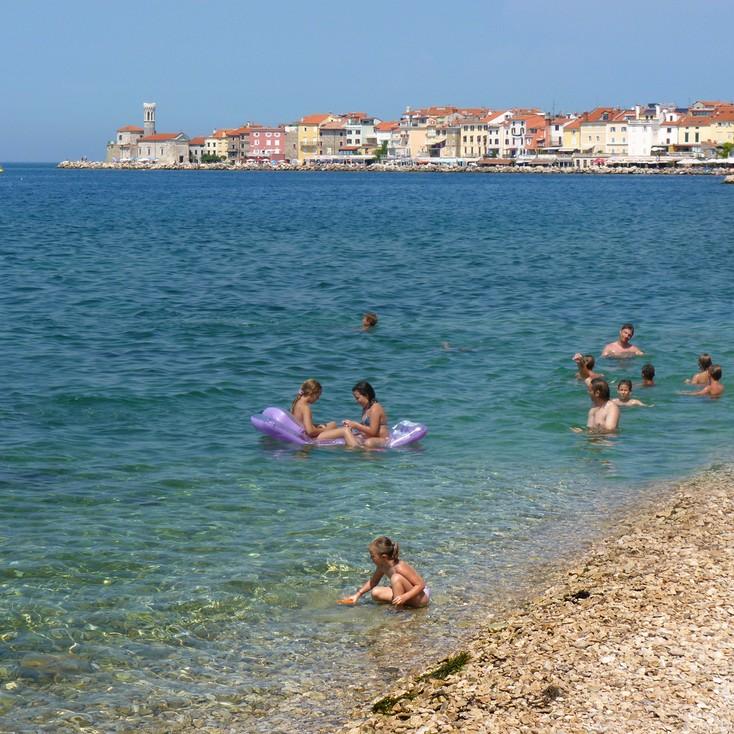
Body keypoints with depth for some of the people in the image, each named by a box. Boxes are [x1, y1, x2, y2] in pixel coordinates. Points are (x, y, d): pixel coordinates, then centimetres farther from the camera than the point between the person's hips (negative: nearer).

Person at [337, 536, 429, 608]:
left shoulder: (400, 567, -29)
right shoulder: (382, 566, -5)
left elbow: (421, 585, -28)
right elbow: (372, 582, 14)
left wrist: (405, 597, -39)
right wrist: (358, 594, 5)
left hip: (422, 596, -8)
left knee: (396, 578, -31)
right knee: (375, 593, -7)